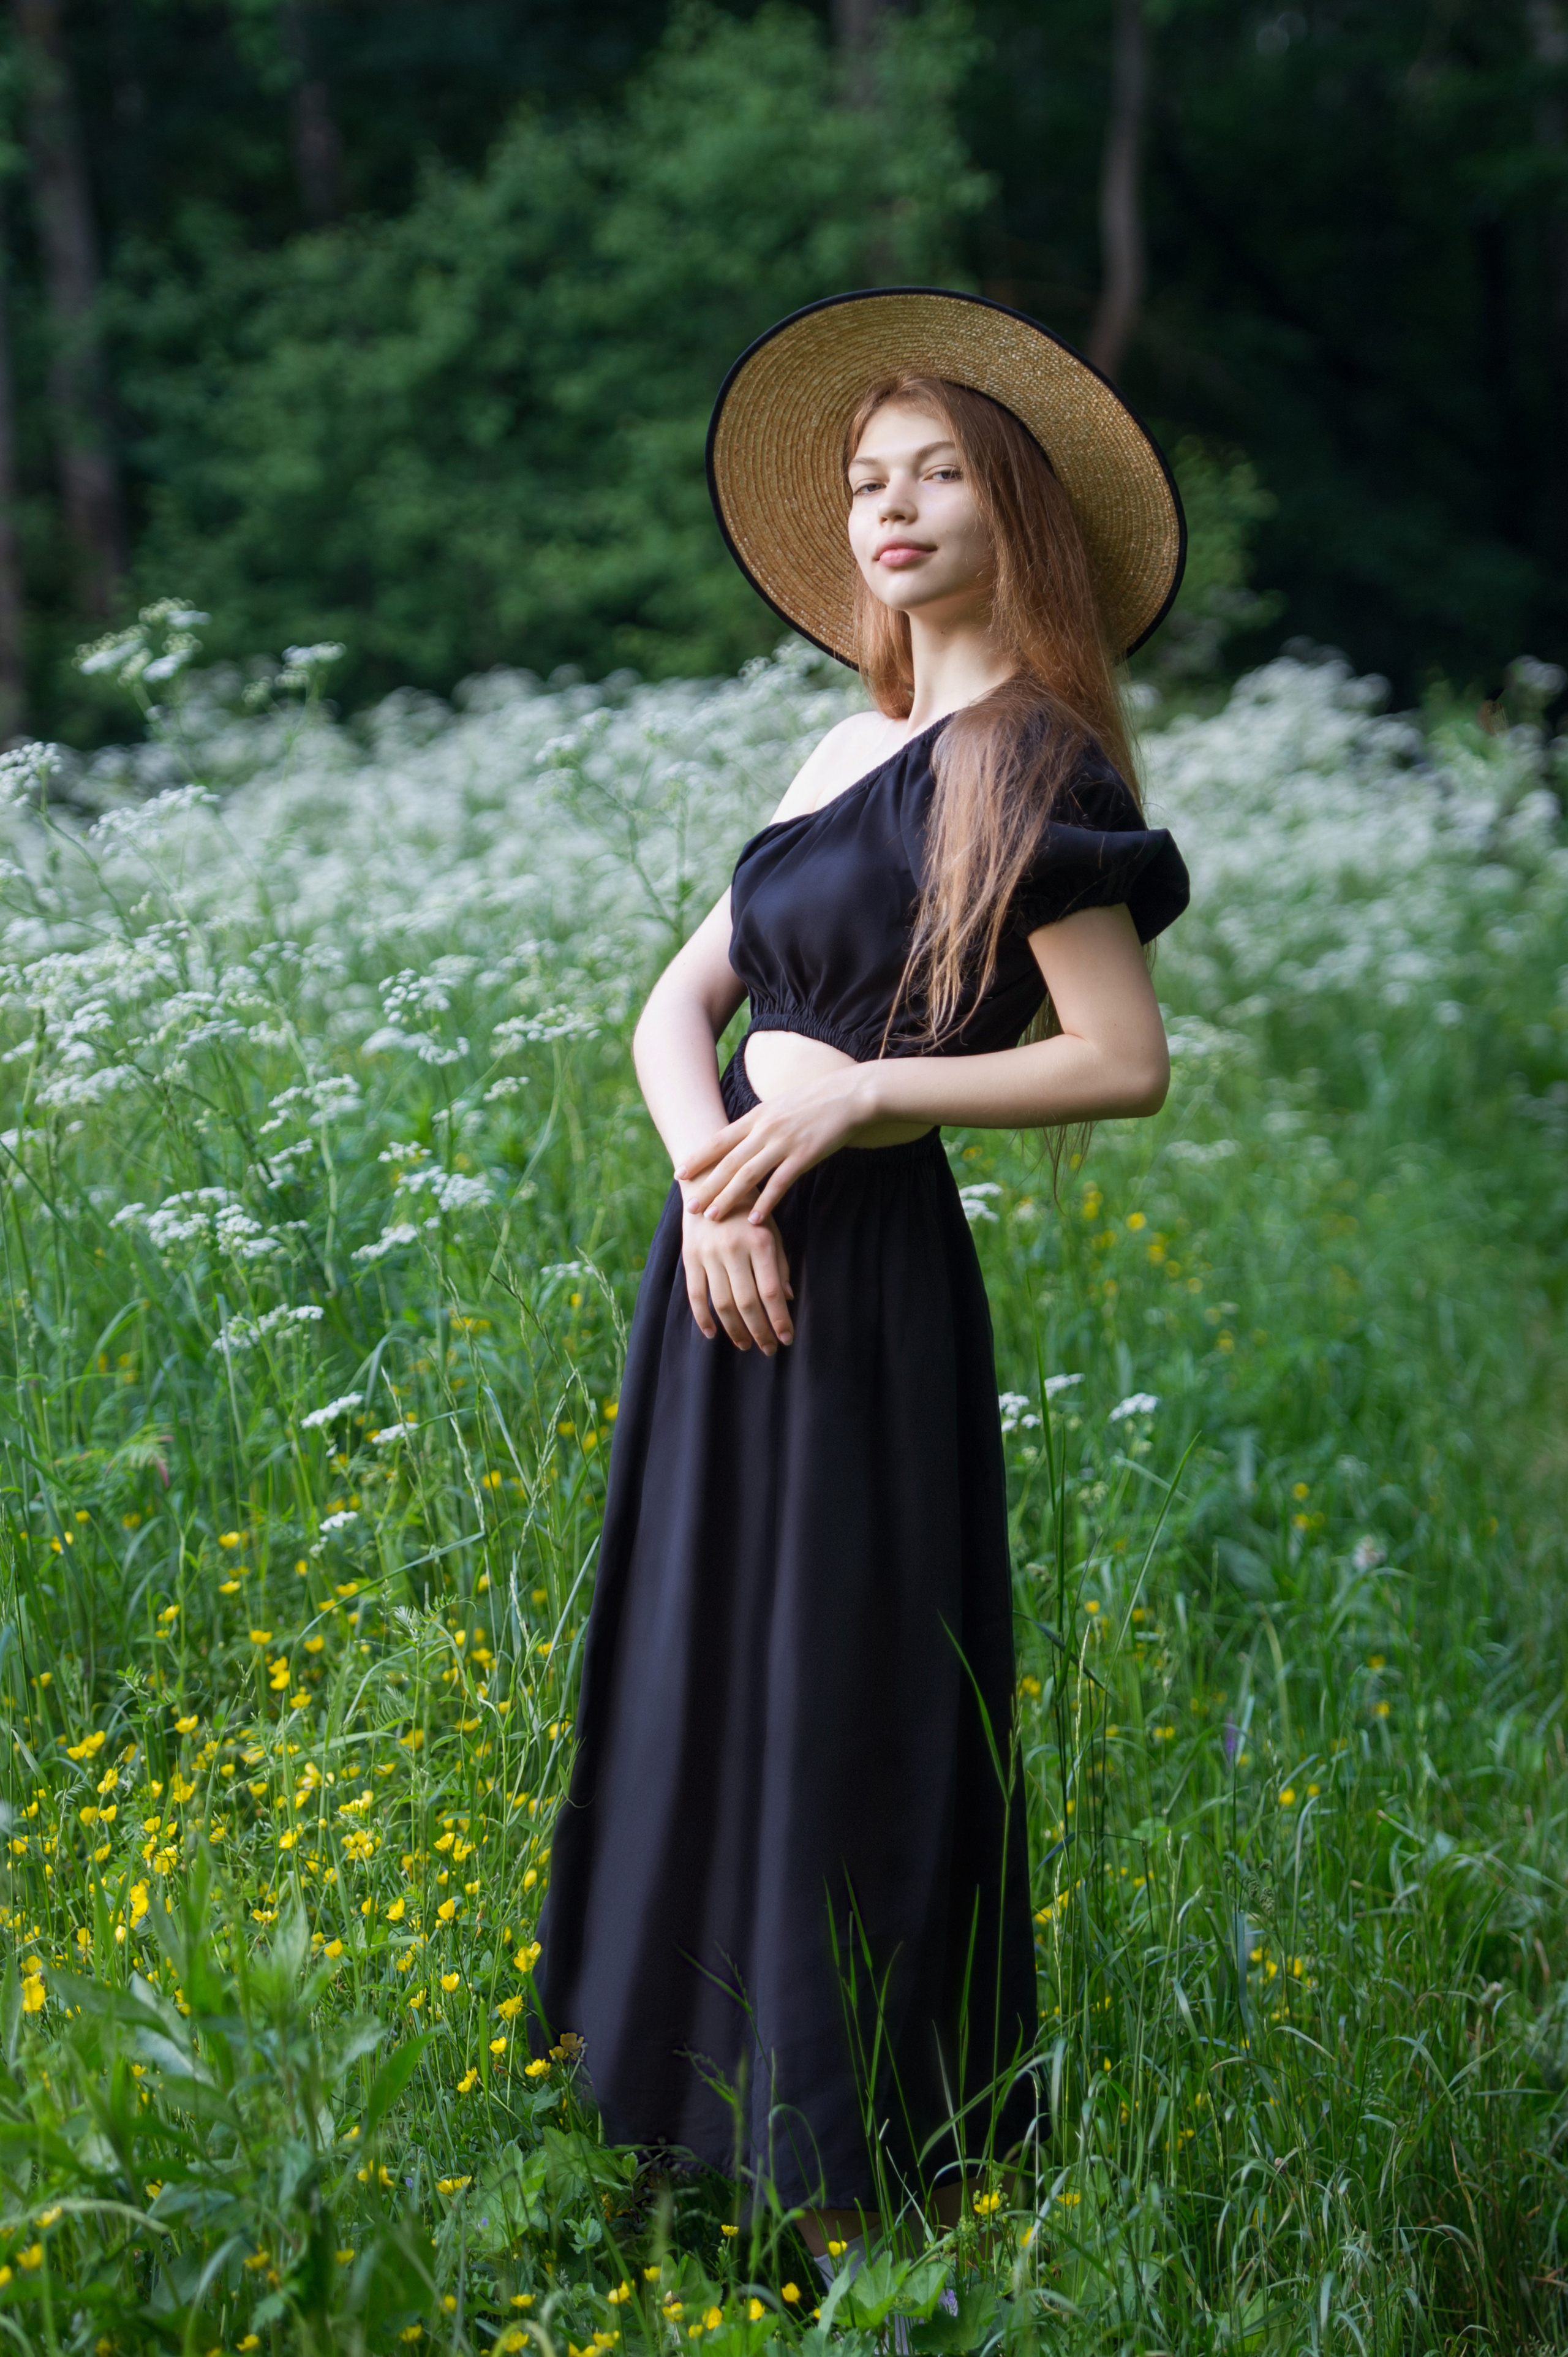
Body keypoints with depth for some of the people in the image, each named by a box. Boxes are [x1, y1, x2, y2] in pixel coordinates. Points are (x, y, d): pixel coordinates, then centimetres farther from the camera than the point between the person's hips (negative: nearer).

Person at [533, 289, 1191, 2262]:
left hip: (863, 1274, -8)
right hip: (731, 1257, 8)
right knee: (704, 1678, 13)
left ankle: (865, 2171, 13)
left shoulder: (1025, 759, -8)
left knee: (841, 1701, -1)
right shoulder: (852, 751, 16)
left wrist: (853, 1093, -16)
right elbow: (674, 1007, 11)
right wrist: (712, 1174, -9)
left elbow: (1126, 1061, -15)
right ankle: (720, 2098, 28)